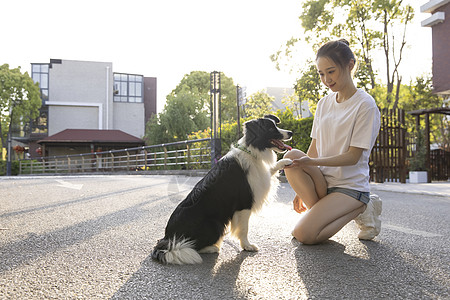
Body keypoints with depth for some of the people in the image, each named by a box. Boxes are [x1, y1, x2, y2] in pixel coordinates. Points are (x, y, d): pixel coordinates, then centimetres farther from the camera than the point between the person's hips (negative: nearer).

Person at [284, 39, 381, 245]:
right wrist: (302, 189, 8)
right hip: (322, 180, 5)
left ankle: (360, 208, 1)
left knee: (304, 234, -22)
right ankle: (320, 210, -10)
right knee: (291, 156, -25)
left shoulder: (365, 105, -10)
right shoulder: (324, 103, 9)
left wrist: (311, 162, -26)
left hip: (350, 185, -5)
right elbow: (314, 148, 10)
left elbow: (353, 156, -14)